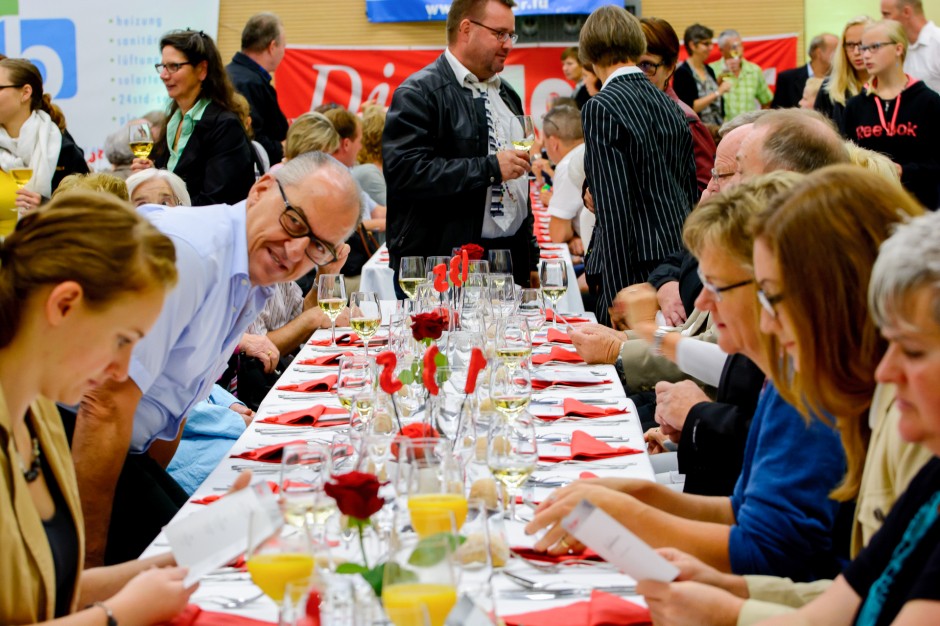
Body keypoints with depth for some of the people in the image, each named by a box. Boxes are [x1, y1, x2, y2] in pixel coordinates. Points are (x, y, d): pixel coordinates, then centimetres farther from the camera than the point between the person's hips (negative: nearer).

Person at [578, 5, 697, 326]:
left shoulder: (601, 109, -10)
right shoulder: (669, 105, 13)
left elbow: (614, 208, -16)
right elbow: (690, 192, 16)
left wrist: (617, 297, -15)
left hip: (637, 266, -7)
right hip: (680, 260, 7)